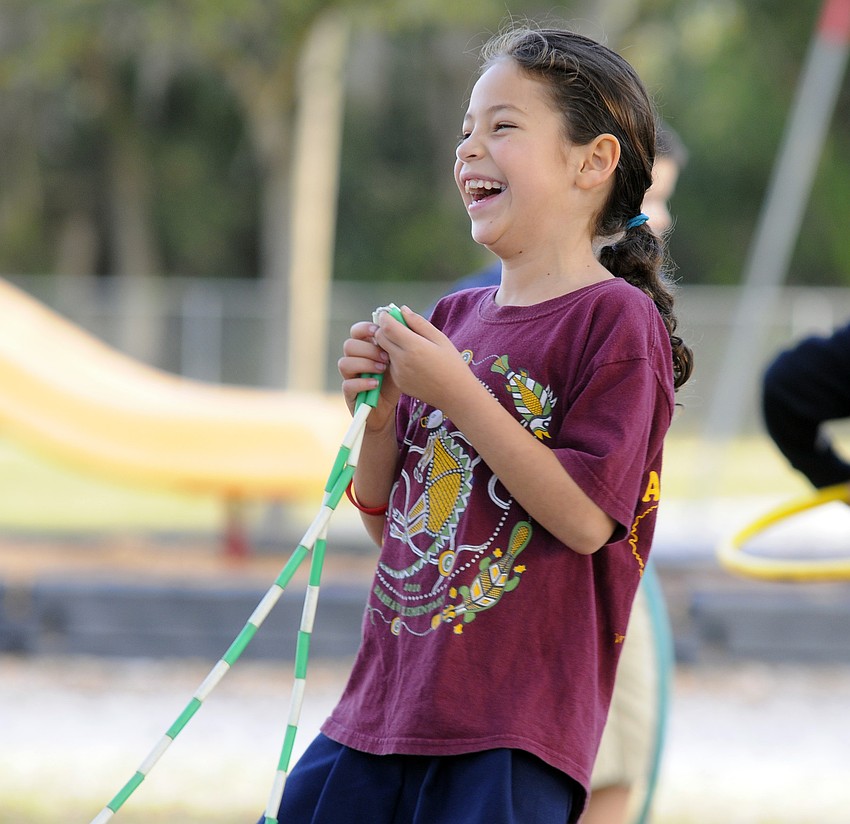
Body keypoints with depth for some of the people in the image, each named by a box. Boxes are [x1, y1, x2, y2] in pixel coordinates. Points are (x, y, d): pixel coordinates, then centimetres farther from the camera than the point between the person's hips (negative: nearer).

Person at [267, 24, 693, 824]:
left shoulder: (617, 320, -7)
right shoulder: (455, 319, 12)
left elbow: (586, 518, -17)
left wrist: (457, 394, -17)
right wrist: (377, 413, -1)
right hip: (390, 696, 7)